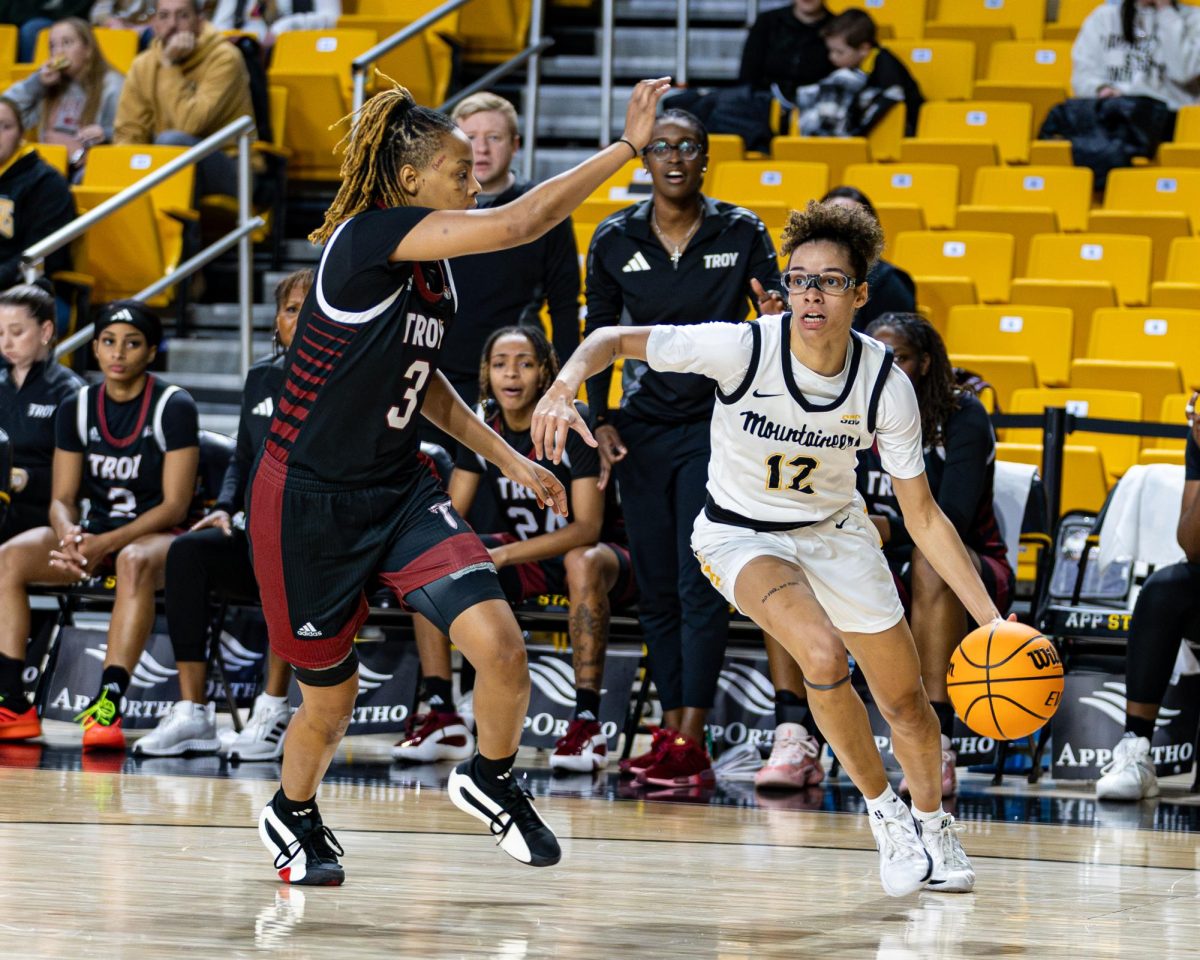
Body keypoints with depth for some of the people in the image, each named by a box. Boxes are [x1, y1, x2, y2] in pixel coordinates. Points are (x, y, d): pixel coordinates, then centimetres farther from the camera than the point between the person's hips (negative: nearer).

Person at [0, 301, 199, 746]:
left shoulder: (173, 408, -7)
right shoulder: (77, 409, 7)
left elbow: (174, 507, -12)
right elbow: (62, 498, 5)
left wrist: (107, 543, -24)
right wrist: (68, 535, -20)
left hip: (155, 535, -5)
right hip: (93, 529, 5)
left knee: (134, 562, -41)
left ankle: (107, 706, -50)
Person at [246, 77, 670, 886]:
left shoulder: (436, 272, 5)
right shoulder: (366, 236, -20)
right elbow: (515, 225, -30)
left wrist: (510, 460, 16)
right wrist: (628, 147, -27)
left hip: (398, 491, 7)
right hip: (309, 500, -7)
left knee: (501, 644, -15)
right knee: (332, 698, 9)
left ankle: (491, 782, 13)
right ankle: (294, 817, 41)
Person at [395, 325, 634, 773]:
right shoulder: (483, 427, -3)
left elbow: (588, 527, -26)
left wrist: (503, 555, -35)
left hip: (597, 555, -6)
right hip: (524, 558, 6)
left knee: (584, 563, -41)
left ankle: (587, 725, -40)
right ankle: (443, 719, -15)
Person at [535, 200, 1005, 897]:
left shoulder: (886, 384, -20)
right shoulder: (744, 348, -28)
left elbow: (923, 517, -12)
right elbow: (615, 340, -20)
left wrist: (991, 619, -18)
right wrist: (563, 389, -42)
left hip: (836, 531, 3)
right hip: (743, 533, -3)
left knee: (907, 704, 9)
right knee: (824, 657, -29)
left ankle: (932, 822, 42)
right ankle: (883, 810, -4)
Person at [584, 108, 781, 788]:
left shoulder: (743, 233, -2)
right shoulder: (614, 240, 3)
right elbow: (599, 334, 11)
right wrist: (600, 420, 2)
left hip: (717, 423, -3)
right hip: (642, 427, 3)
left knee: (701, 584, -11)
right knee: (657, 588, 5)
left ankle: (692, 742, -13)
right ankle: (672, 729, 11)